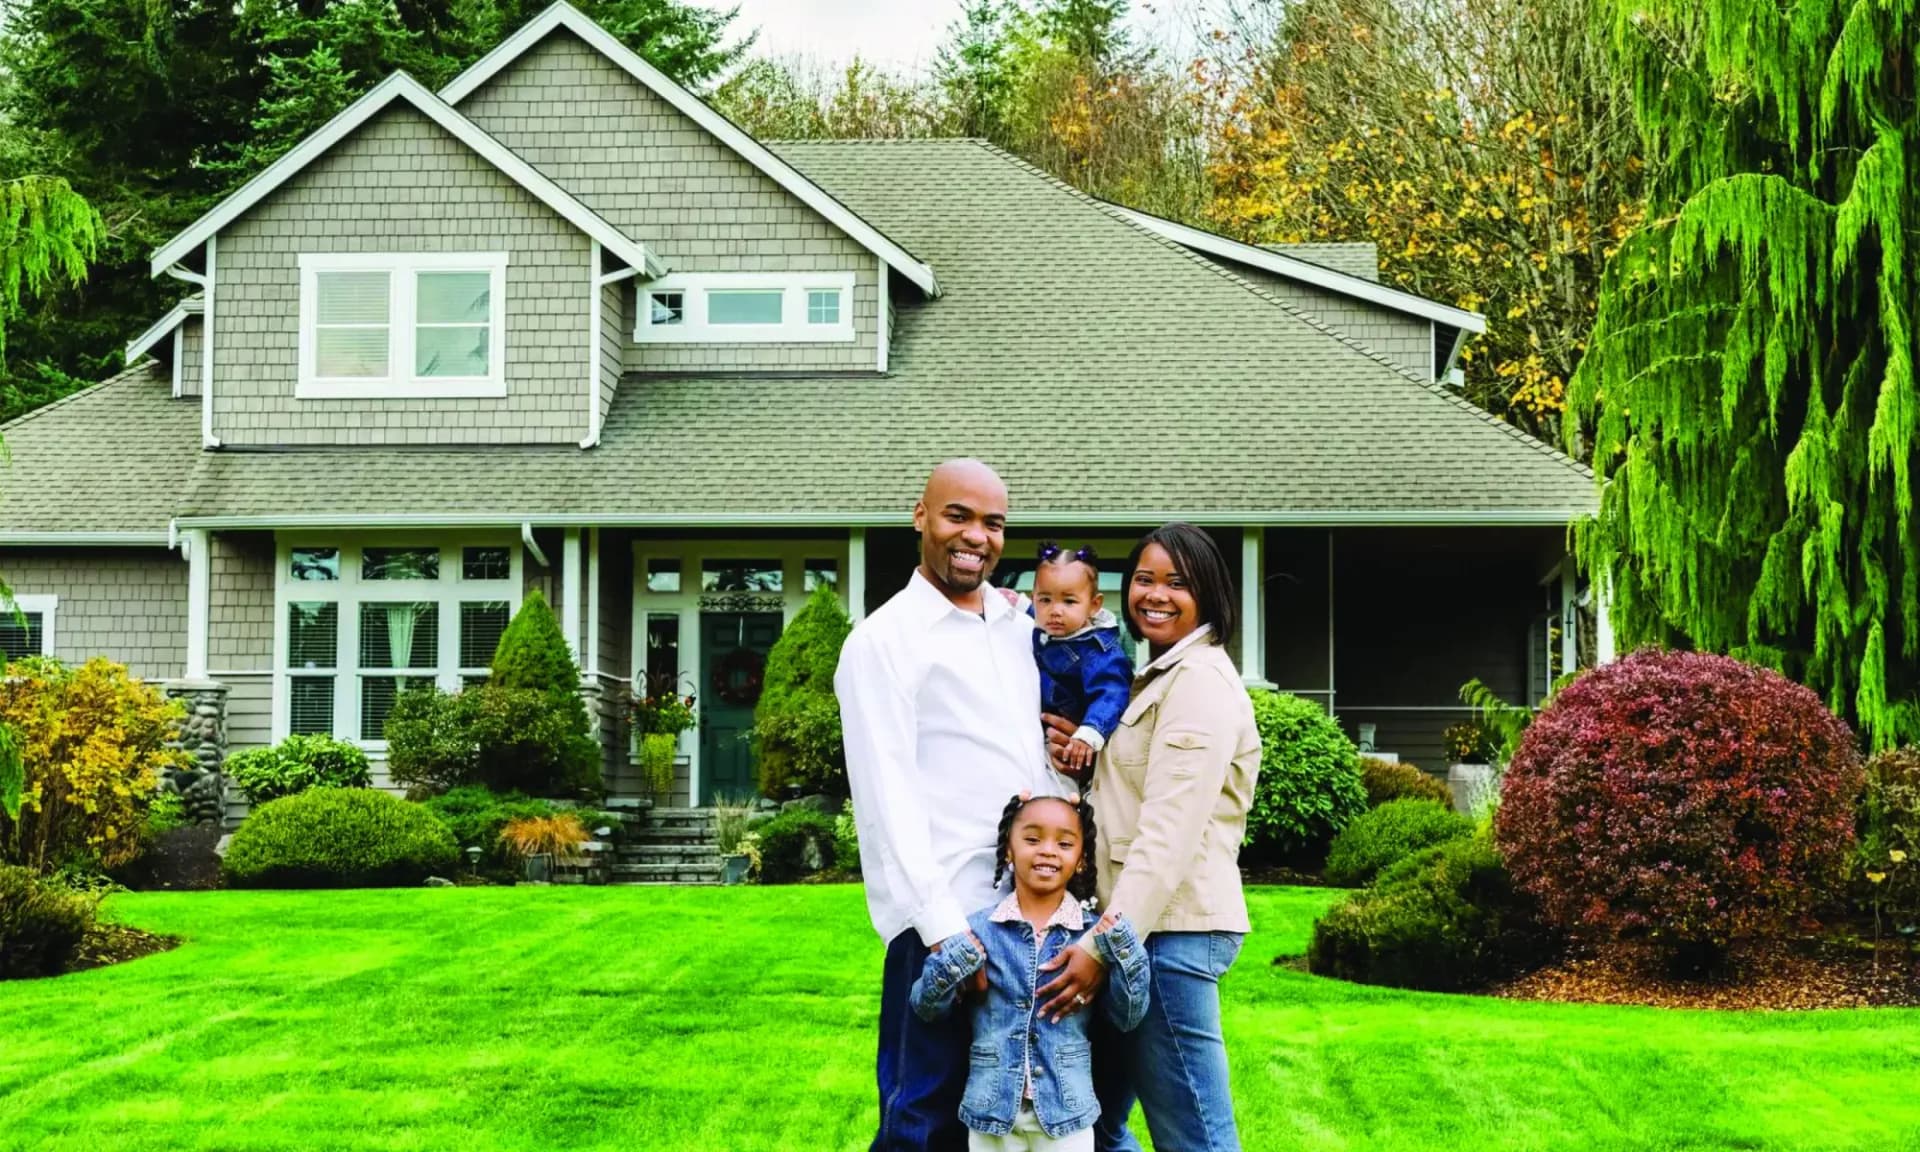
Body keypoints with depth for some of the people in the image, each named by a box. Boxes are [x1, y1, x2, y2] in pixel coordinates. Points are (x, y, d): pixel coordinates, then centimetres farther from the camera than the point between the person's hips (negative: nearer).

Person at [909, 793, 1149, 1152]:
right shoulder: (978, 930, -2)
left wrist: (1120, 950, -16)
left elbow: (1126, 1018, -3)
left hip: (1067, 1110, 0)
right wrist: (954, 959, -16)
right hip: (992, 1109, 0)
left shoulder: (1093, 934, -1)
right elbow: (927, 1007, 1)